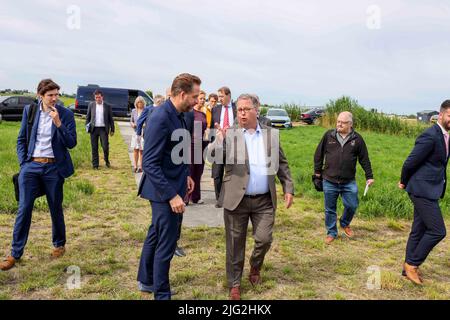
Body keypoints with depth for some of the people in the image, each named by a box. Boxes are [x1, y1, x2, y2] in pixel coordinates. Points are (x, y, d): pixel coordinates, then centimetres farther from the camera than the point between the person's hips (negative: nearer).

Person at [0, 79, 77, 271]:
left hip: (53, 167, -1)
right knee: (24, 209, 1)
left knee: (55, 209, 11)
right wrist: (23, 163, 0)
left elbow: (71, 143, -9)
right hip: (31, 166, 2)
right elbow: (21, 139, 10)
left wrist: (58, 123, -20)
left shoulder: (66, 114, -4)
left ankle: (59, 245, 30)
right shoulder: (30, 110, 3)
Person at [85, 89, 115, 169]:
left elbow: (111, 119, 6)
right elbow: (88, 117, 12)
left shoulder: (108, 106, 4)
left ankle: (106, 160, 21)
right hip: (94, 129, 2)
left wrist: (112, 130, 2)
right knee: (94, 148, 4)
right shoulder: (91, 105, 8)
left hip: (103, 129, -1)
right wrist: (87, 127, 4)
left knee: (105, 146, -6)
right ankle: (95, 164, 12)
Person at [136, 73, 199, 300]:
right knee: (166, 243, 1)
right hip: (164, 190, -10)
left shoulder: (178, 115, 5)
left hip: (172, 184, 10)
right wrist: (172, 195, -27)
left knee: (156, 234, 22)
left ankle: (146, 281, 40)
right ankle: (162, 294, 19)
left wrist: (185, 174, 10)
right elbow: (150, 164, -26)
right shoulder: (161, 118, -23)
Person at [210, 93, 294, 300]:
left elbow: (281, 164, 12)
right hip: (236, 199, -1)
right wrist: (219, 139, -34)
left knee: (264, 239, 1)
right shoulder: (229, 134, -2)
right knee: (235, 244, 7)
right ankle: (234, 284, 25)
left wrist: (288, 188, 6)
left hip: (264, 200, 2)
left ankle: (255, 267, 33)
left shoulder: (271, 134, 6)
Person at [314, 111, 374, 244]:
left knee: (352, 206, 6)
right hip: (329, 181, 0)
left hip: (349, 182, 0)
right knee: (330, 209, 9)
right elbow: (319, 154, 6)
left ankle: (345, 224, 37)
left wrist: (369, 176, 7)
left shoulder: (357, 139, 0)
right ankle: (331, 233, 26)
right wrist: (317, 171, 8)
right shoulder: (329, 135, -1)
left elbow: (364, 159, 6)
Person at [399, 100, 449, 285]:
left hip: (431, 190, 9)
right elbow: (410, 162, -17)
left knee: (419, 231, 14)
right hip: (423, 190, -9)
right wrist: (404, 183, -1)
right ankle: (412, 263, 8)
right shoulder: (430, 136, -18)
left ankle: (408, 268, 25)